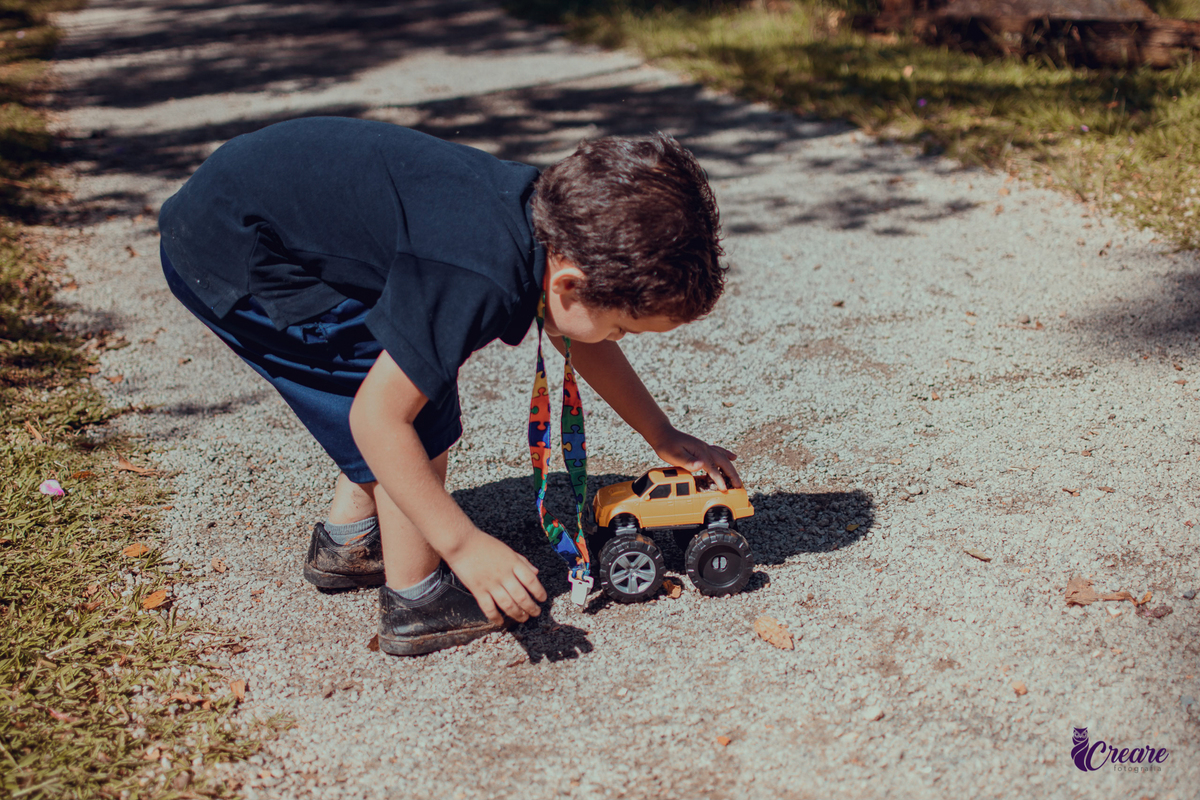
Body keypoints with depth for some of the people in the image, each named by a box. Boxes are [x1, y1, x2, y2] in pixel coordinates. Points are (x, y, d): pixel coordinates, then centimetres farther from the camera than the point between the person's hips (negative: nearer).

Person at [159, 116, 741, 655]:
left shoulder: (552, 213, -4)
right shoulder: (480, 282, -32)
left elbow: (580, 342, 15)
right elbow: (376, 418, -25)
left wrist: (665, 439, 17)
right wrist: (465, 544, -19)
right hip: (226, 255, -9)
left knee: (414, 372, 16)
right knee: (418, 411, -10)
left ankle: (346, 543, 30)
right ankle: (416, 604, 3)